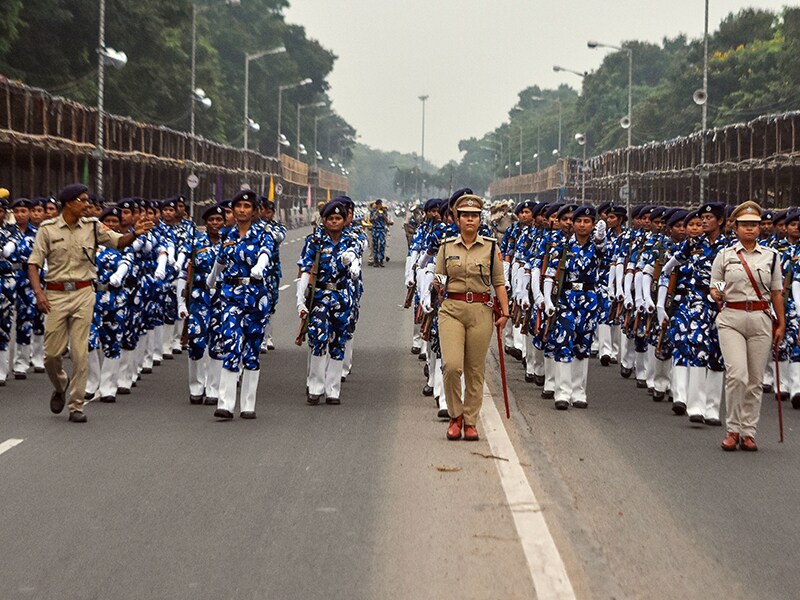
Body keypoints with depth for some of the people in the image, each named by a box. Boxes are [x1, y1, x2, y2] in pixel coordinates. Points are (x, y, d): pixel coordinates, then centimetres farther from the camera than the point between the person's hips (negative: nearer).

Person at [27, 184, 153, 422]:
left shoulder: (92, 227, 3)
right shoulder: (48, 229, -2)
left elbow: (119, 242, -1)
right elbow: (34, 264, -2)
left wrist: (135, 234, -23)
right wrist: (38, 291, -15)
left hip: (83, 293, 1)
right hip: (56, 294, -1)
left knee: (80, 353, -1)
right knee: (52, 353, 3)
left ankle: (76, 406, 6)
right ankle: (60, 387, 34)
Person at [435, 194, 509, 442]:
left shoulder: (490, 247, 5)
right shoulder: (446, 247, 7)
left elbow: (499, 283, 6)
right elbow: (438, 283, 14)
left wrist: (505, 312, -3)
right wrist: (439, 283, -9)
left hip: (480, 311, 0)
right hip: (452, 309, 0)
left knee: (475, 369, 4)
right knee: (452, 365, -15)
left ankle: (470, 421, 14)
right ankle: (455, 415, 4)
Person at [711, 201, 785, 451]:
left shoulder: (770, 256, 9)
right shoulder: (724, 255, 6)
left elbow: (776, 293, 12)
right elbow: (714, 290, 10)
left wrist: (781, 324, 10)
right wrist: (716, 295, -13)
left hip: (760, 319, 2)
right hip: (731, 319, -2)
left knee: (755, 380, 3)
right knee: (737, 374, -15)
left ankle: (748, 432, 11)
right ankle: (733, 429, -1)